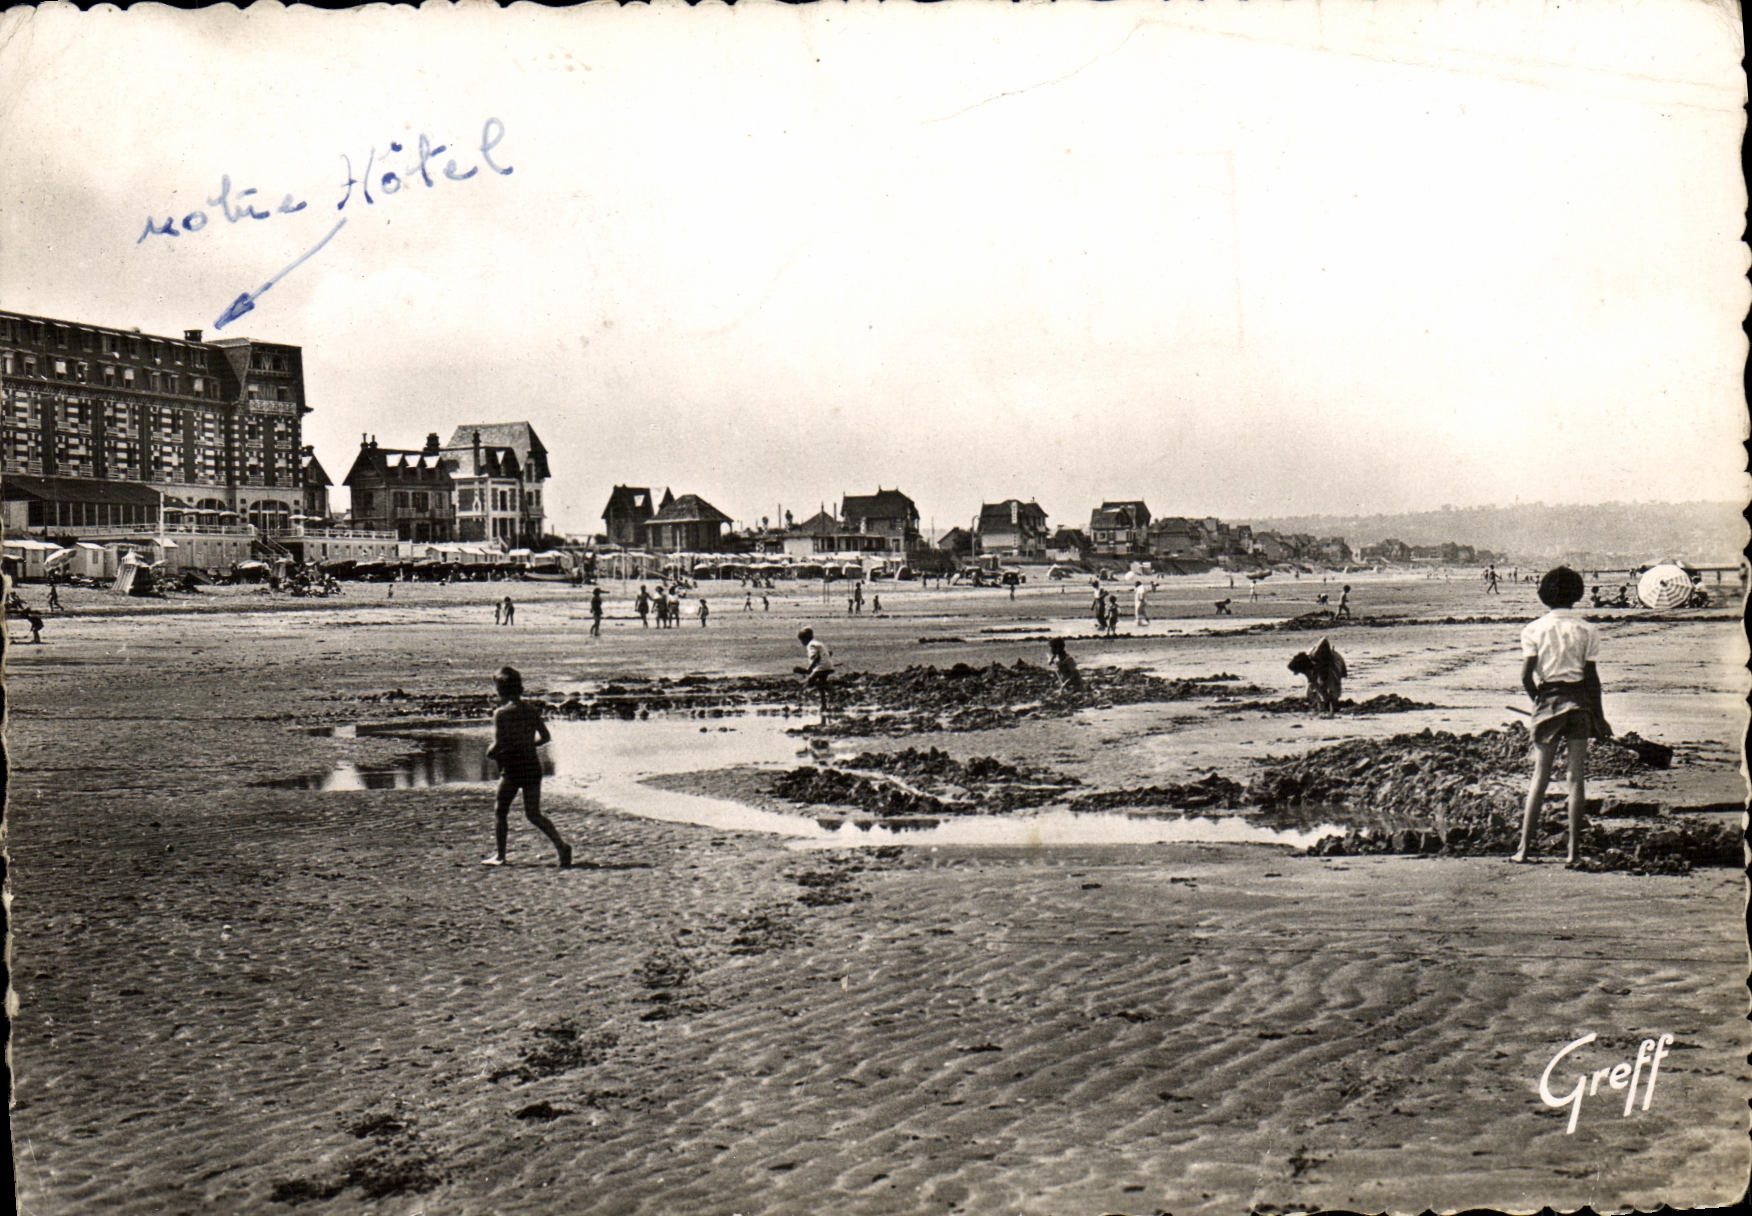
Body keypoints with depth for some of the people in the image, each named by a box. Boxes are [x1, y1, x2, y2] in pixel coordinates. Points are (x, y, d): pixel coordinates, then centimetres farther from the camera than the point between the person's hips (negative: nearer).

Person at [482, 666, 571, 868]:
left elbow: (499, 744, -16)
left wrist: (490, 753, 4)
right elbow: (545, 736, 10)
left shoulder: (502, 713, -12)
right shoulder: (532, 709, 6)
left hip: (513, 768, -6)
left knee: (500, 811, 12)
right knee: (533, 814, 10)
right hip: (533, 766, 6)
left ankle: (499, 855, 15)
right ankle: (561, 846, -6)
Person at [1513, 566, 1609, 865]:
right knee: (1577, 777, 4)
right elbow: (1591, 676, 1)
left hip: (1548, 698, 0)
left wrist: (1539, 701, 10)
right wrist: (1599, 716, 8)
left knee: (1540, 776, 6)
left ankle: (1524, 847, 4)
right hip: (1579, 699, 0)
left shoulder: (1534, 630, 0)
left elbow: (1526, 676, -7)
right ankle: (1573, 850, 3)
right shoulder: (1586, 630, 1)